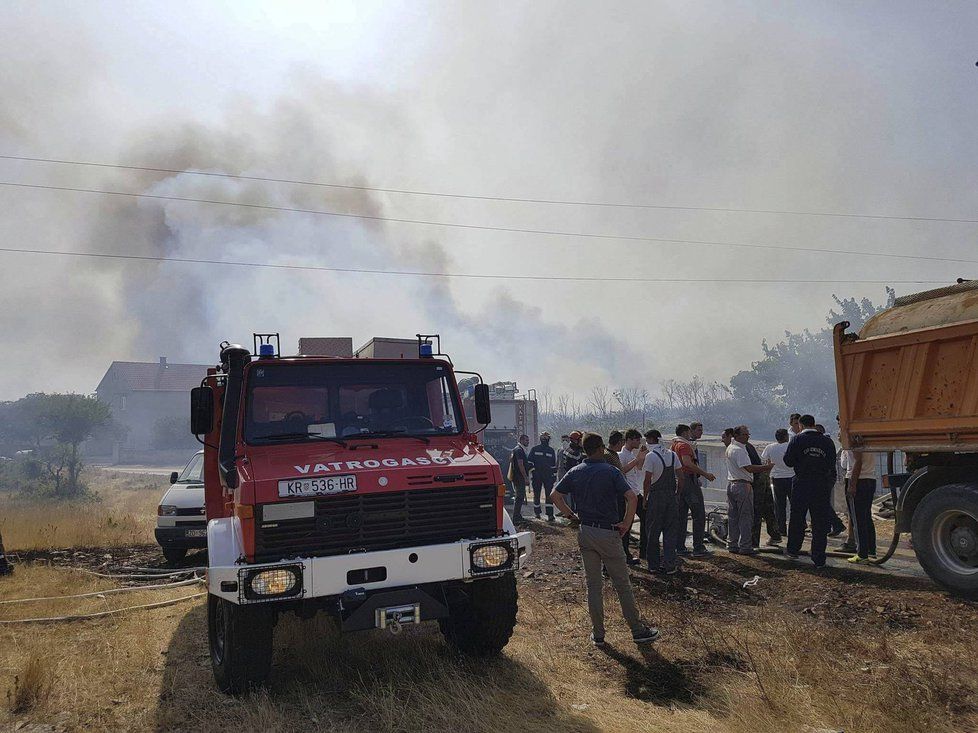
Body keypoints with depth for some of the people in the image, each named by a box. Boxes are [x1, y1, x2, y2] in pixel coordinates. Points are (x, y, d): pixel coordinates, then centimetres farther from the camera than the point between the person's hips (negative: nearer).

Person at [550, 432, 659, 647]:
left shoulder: (574, 472, 3)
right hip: (608, 533, -4)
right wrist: (626, 524, -10)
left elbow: (554, 495, 1)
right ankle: (638, 631, 17)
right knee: (622, 584, 7)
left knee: (593, 585, 11)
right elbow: (632, 498, -20)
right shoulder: (611, 472, -10)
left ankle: (598, 635, 16)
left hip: (585, 533, 4)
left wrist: (570, 514, 8)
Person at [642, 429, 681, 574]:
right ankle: (670, 565, 8)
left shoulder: (650, 456, -13)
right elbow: (680, 477, 7)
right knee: (670, 531, 10)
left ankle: (654, 564, 15)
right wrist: (677, 492, 15)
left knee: (653, 532, 8)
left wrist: (645, 498, -5)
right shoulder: (672, 454, 5)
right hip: (671, 497, 5)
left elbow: (647, 481, -14)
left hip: (655, 497, -4)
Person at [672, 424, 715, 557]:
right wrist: (705, 474, -26)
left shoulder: (674, 445, 15)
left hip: (679, 482, 9)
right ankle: (698, 548, -5)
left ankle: (680, 547, 13)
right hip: (689, 480, -9)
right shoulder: (684, 445, -12)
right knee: (699, 515, -4)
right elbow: (687, 463, -27)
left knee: (681, 515, 11)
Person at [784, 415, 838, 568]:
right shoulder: (827, 441, 1)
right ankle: (819, 559, 5)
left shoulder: (798, 439, -6)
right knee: (820, 523, 5)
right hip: (823, 485, 2)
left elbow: (788, 461, -7)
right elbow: (832, 464, 6)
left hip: (801, 485, -1)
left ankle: (793, 550, 27)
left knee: (797, 518, 15)